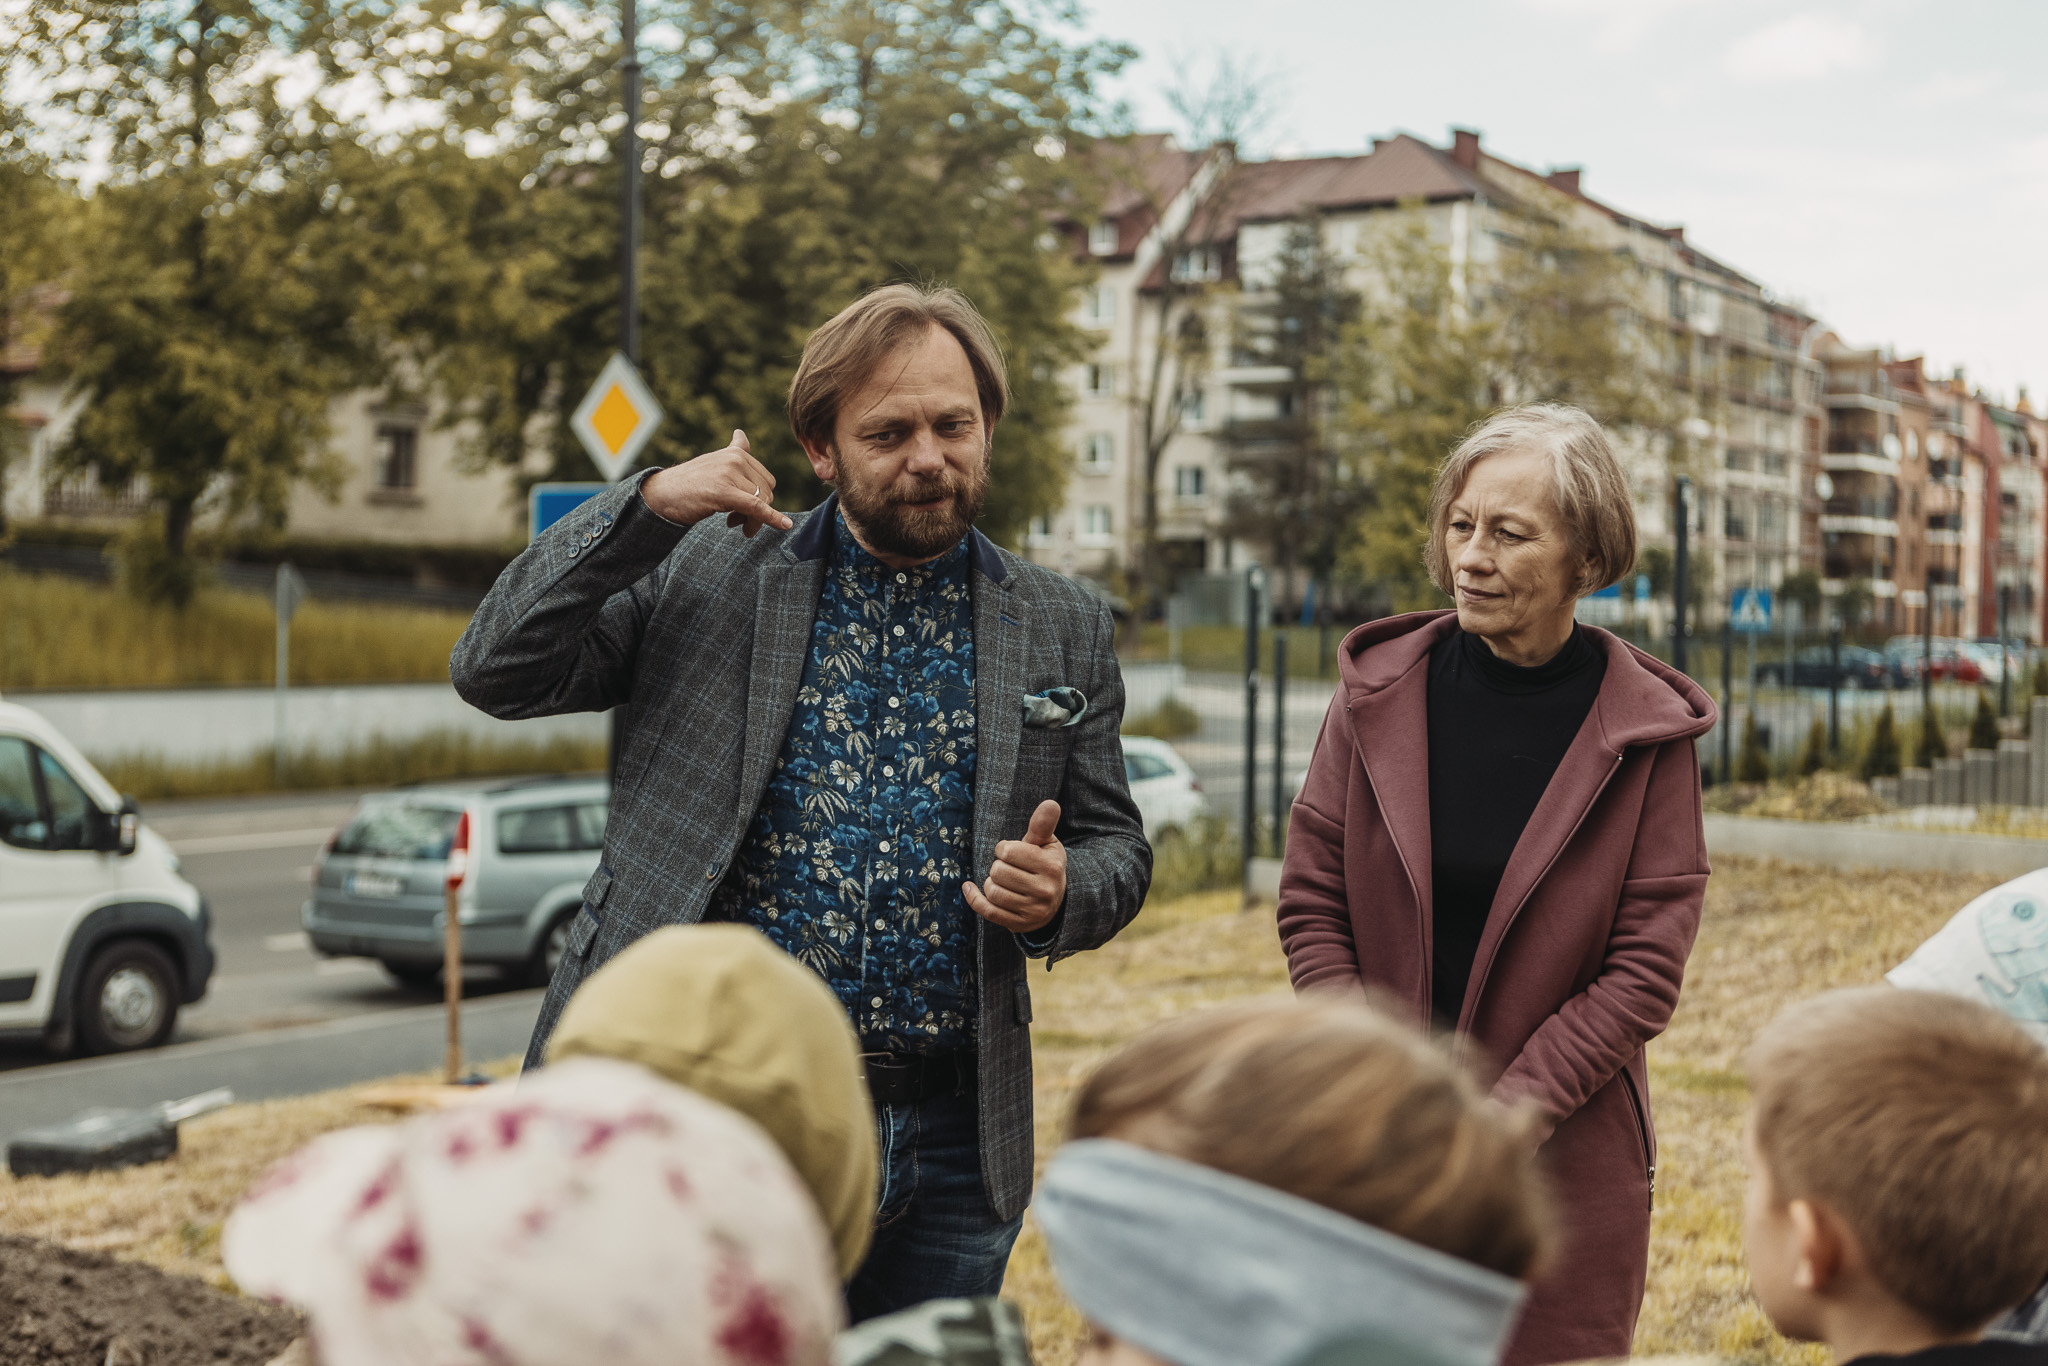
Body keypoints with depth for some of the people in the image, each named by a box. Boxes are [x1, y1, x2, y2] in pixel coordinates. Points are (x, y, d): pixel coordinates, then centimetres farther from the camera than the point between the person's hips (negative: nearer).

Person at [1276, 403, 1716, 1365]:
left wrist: (1503, 1114, -14)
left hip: (1567, 1159, -1)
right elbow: (1310, 902, 1)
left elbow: (1646, 968, -7)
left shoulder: (1644, 732, -5)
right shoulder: (1381, 691, 0)